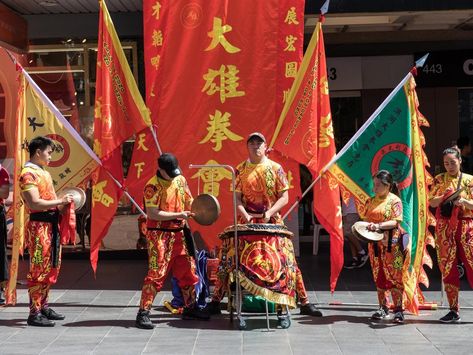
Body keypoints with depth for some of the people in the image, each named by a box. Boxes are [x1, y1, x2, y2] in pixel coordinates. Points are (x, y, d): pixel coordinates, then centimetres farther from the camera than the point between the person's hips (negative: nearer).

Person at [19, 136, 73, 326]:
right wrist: (60, 202, -17)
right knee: (39, 270, -7)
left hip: (52, 224, 10)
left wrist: (62, 203, 7)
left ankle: (43, 306, 24)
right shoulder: (28, 174, -11)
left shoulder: (43, 172, 18)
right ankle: (34, 313, -3)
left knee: (51, 268, 14)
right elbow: (35, 203, -20)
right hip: (39, 226, -10)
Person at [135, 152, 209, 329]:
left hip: (179, 234, 7)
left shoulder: (180, 180, 8)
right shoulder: (152, 186, -13)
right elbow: (152, 214, -19)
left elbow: (189, 201, 17)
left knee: (188, 271, 12)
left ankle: (190, 308, 26)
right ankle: (143, 313, -5)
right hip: (159, 235, -7)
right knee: (156, 274, -10)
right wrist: (177, 215, -21)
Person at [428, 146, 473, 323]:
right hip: (444, 227, 2)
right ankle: (454, 310, 8)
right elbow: (431, 202, 5)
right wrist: (444, 197, -14)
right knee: (448, 268, 1)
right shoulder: (439, 180, 10)